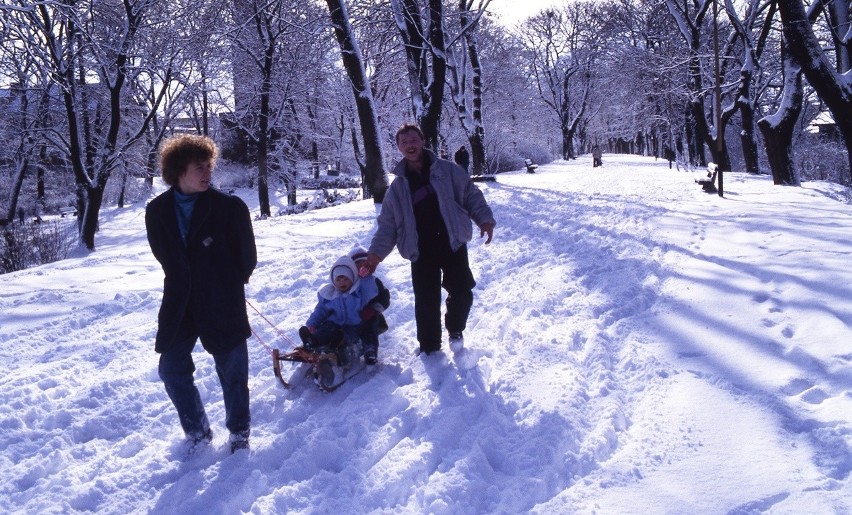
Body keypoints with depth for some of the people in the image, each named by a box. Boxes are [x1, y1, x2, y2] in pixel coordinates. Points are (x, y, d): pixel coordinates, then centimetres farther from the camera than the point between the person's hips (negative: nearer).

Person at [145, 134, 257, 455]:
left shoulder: (230, 208, -13)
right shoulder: (157, 211, -2)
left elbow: (247, 258, -4)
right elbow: (164, 255, 12)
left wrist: (226, 285, 7)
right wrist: (183, 283, 10)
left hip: (223, 306, -3)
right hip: (179, 305, 4)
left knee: (232, 374, 8)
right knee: (172, 370, 9)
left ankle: (239, 434, 29)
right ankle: (197, 432, 29)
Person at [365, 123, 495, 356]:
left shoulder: (448, 170, 4)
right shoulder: (397, 187, 9)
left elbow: (471, 195, 7)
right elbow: (387, 223, 10)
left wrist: (484, 218, -8)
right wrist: (377, 251, -2)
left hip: (452, 244, -1)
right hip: (421, 251, 1)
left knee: (462, 292, -4)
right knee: (426, 301, 1)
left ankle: (455, 329, 26)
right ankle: (429, 347, 19)